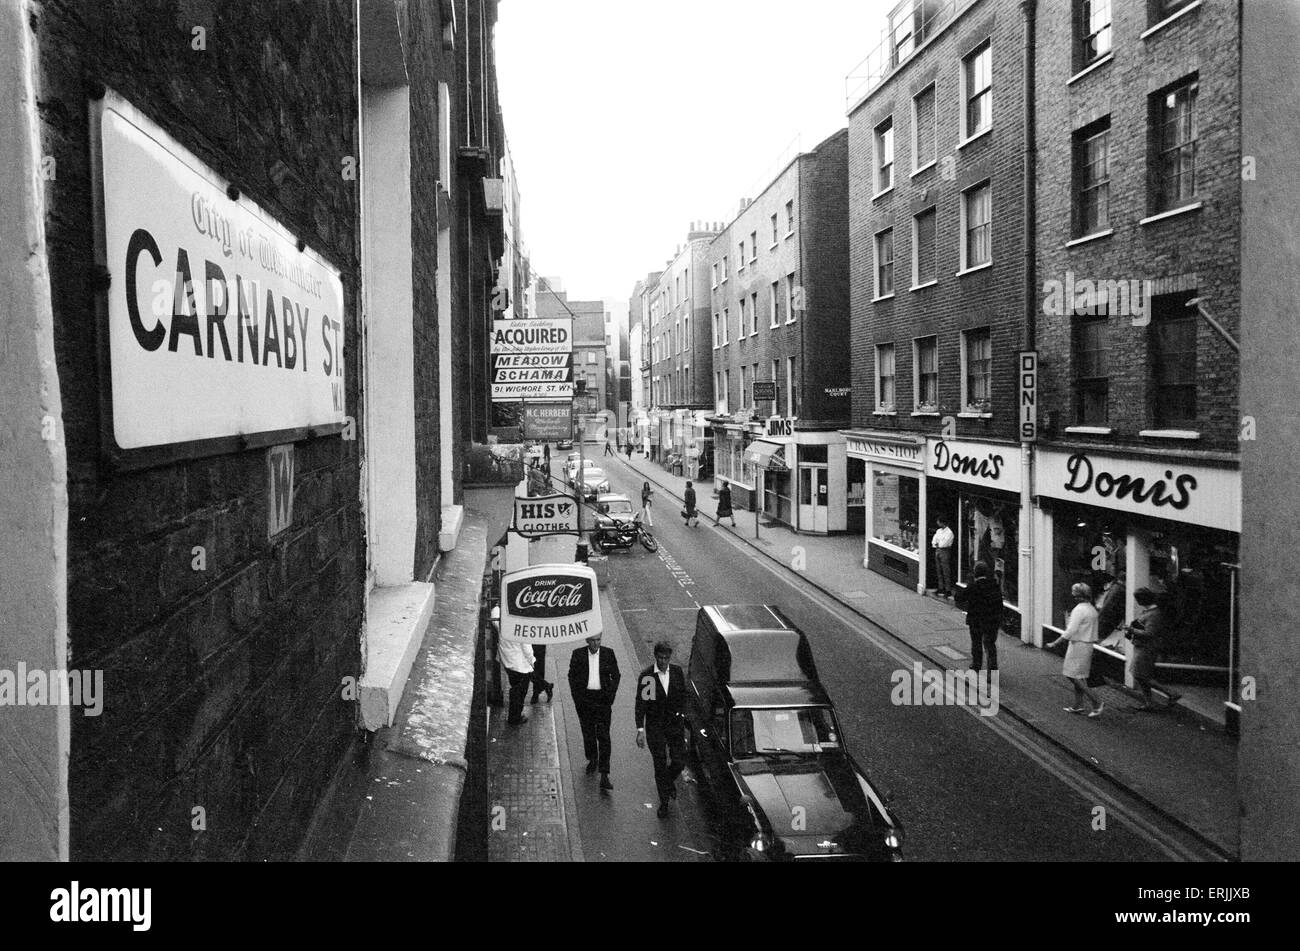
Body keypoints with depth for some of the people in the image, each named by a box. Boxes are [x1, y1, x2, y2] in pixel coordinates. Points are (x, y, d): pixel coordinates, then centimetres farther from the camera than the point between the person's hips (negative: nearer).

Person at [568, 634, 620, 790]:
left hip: (603, 699, -1)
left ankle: (604, 775, -7)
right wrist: (577, 699, -2)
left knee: (603, 736, -6)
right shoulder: (578, 654, -1)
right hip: (584, 699, 1)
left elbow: (615, 676, 4)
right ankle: (592, 759, 38)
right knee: (588, 732, 13)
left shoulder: (608, 653, -2)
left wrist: (610, 698, -3)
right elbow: (572, 676, 5)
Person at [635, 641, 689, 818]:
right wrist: (640, 730, -15)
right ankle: (664, 802, 22)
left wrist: (681, 714, 4)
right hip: (655, 726, -2)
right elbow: (641, 704, -11)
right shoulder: (646, 676, -12)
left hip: (675, 724, 2)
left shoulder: (677, 671, -2)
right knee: (660, 766, 5)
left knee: (679, 762, 0)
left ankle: (669, 780, 34)